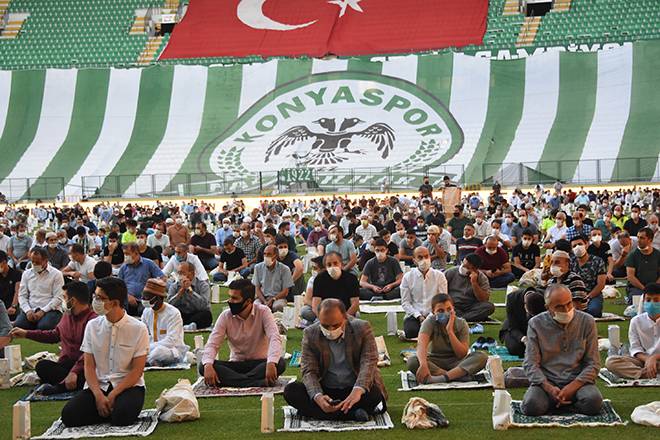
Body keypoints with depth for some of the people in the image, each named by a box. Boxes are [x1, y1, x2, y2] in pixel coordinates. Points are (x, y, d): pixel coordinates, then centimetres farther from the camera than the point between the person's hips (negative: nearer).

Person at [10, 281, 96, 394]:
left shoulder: (92, 320, -13)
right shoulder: (67, 315, 15)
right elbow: (55, 335, 34)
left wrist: (74, 371, -34)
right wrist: (26, 333, 34)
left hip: (83, 368, -7)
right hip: (65, 365, 7)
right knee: (42, 366, -23)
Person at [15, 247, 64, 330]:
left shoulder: (56, 274, 2)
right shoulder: (26, 274, 16)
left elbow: (58, 298, -5)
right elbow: (22, 295, 12)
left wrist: (43, 311, -15)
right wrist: (28, 310, -7)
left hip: (50, 310, -3)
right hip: (30, 309, 3)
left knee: (43, 327, -36)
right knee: (18, 326, -28)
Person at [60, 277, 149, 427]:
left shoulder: (138, 329, -6)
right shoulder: (92, 326, 4)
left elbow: (137, 370, -7)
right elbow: (89, 366, 1)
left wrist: (113, 395, -16)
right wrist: (99, 395, -15)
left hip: (128, 385, -3)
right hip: (98, 385, 3)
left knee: (122, 416, -33)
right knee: (69, 415, -21)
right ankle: (110, 410, 1)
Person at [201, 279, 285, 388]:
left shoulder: (263, 312, -11)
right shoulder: (225, 316, -5)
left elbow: (275, 338, -23)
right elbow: (212, 344, -11)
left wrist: (271, 363, -43)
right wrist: (208, 365, -33)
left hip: (259, 363, -2)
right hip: (235, 364, 2)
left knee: (280, 363, -33)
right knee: (203, 366, -25)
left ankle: (232, 380, -30)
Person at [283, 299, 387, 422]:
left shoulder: (362, 328, -9)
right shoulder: (310, 334, -5)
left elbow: (369, 362, -19)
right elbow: (309, 371, -11)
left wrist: (358, 391, -38)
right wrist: (318, 397, -32)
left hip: (356, 389, -2)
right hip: (326, 390, 3)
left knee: (375, 394, -35)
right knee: (291, 391, -24)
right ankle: (353, 413, -30)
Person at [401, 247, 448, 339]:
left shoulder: (439, 276, 3)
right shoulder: (407, 277, 3)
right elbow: (405, 302, 1)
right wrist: (419, 316, -11)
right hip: (414, 315, 0)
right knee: (411, 332, -31)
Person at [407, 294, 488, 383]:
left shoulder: (461, 324, -8)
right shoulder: (430, 322, -13)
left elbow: (462, 355, -15)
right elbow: (421, 344, -32)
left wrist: (450, 331, -25)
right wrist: (423, 364, -52)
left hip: (456, 362, 1)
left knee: (482, 356, -26)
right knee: (412, 361, -32)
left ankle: (442, 377, -38)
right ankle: (458, 375, -34)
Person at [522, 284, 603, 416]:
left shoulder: (587, 322, 2)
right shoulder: (536, 324, 1)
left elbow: (593, 363, 0)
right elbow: (531, 363, -3)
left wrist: (572, 387, -14)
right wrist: (549, 388, -19)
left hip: (577, 380, 1)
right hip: (546, 381, 0)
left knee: (593, 402, -31)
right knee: (531, 406, -30)